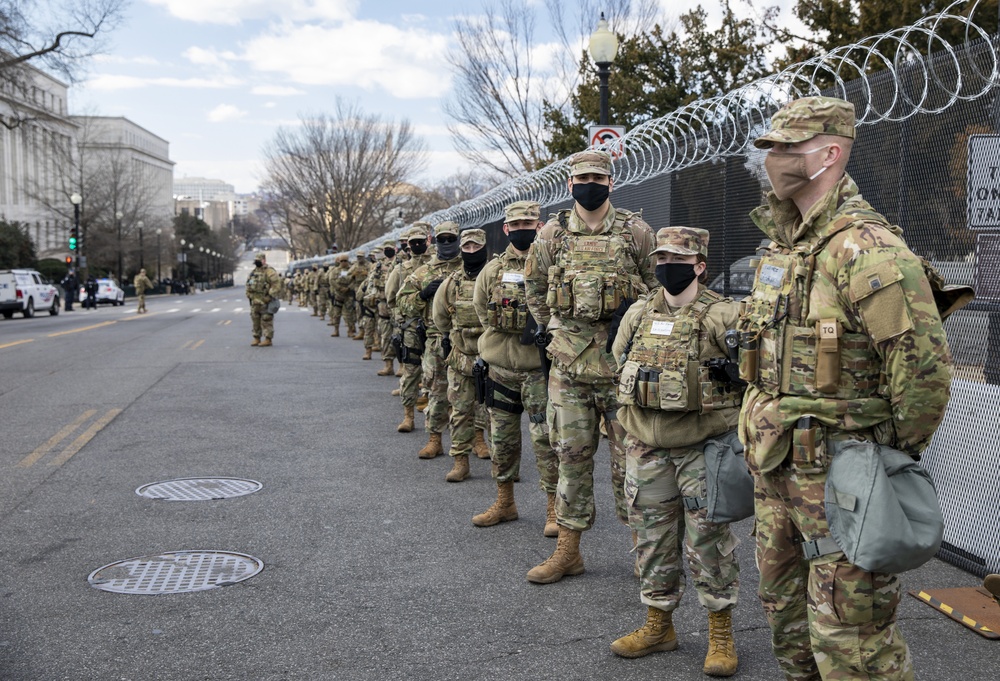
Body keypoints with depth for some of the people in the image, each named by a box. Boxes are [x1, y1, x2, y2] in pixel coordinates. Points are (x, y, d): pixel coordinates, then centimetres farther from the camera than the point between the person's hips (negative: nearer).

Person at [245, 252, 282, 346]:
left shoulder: (269, 271, -10)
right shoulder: (254, 272, 16)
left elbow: (277, 283, -19)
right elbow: (248, 283, 26)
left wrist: (271, 295, -20)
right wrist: (249, 294, 15)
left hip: (265, 301, -8)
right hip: (255, 301, 8)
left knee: (266, 320, -6)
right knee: (255, 319, 11)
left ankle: (268, 339, -2)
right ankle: (257, 338, 19)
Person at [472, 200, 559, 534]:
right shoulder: (492, 269, 9)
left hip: (540, 369, -4)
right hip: (500, 367, 4)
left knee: (546, 439, -4)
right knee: (501, 438, 13)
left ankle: (554, 509, 7)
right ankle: (504, 503, 28)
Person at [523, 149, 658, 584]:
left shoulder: (636, 232, 0)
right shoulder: (552, 234, 6)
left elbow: (660, 285, 8)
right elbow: (534, 286, 19)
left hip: (623, 359, -2)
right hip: (568, 361, 2)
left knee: (630, 456, 4)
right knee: (571, 454, 8)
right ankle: (568, 550, 17)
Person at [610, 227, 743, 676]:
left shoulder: (724, 317, -10)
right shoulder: (637, 315, 6)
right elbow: (620, 367, 19)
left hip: (703, 448, -5)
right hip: (646, 449, 5)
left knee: (708, 541, 2)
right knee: (653, 538, 12)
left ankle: (721, 635, 16)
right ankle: (658, 626, 27)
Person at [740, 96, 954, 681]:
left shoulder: (864, 248, -20)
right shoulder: (782, 243, 10)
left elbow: (926, 364, -24)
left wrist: (895, 458, -12)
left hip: (839, 473, -9)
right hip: (777, 465, 9)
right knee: (787, 606, 22)